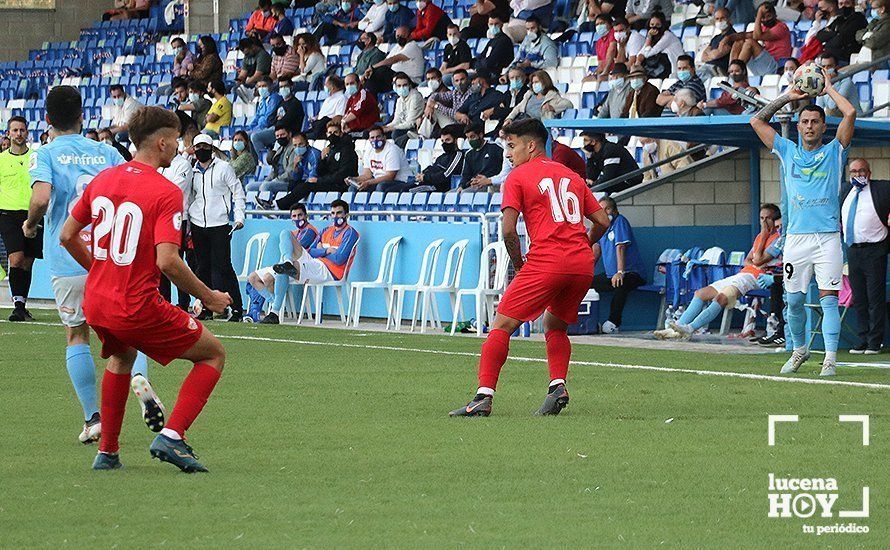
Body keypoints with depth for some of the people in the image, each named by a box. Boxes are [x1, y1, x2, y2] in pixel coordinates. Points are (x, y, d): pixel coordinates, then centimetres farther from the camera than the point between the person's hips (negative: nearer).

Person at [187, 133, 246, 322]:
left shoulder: (223, 167, 2)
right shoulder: (192, 171, 14)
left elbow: (238, 192, 3)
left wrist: (239, 217, -8)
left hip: (220, 225, -5)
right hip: (198, 225, 5)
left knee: (222, 267, -10)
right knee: (203, 268, 4)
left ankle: (237, 308, -8)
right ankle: (207, 307, 9)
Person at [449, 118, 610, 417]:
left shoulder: (518, 177, 5)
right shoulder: (572, 176, 21)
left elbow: (508, 230, -5)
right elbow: (602, 220, 20)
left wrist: (519, 265, 8)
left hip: (546, 262, -6)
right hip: (582, 265, 6)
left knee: (502, 325, -2)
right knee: (555, 326, 25)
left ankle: (484, 396, -12)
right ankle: (558, 386, 5)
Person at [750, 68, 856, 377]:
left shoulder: (834, 152, 9)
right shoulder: (787, 151, 16)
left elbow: (850, 114, -2)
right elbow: (757, 121, 16)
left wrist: (828, 88, 11)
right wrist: (789, 97, 16)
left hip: (827, 237, -3)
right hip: (796, 236, 3)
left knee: (829, 298, -9)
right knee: (794, 300, 5)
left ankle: (830, 359, -13)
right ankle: (799, 349, 24)